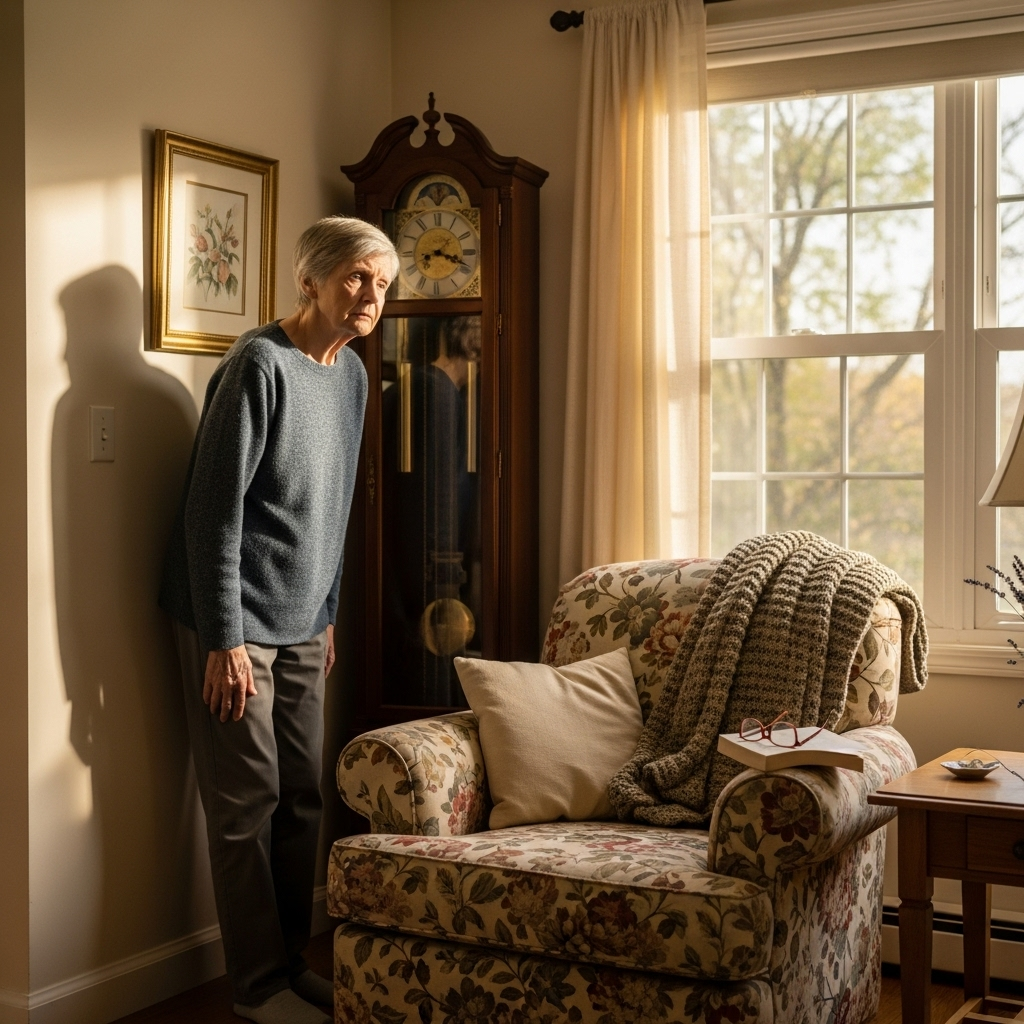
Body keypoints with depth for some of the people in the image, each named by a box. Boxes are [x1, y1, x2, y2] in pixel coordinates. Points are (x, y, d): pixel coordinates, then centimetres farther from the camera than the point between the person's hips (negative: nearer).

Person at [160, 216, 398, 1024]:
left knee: (303, 797, 10)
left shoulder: (351, 374, 8)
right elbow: (215, 511, -19)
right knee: (247, 804, -1)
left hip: (302, 625, 8)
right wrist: (224, 638, -20)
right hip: (237, 624, -7)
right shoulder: (260, 365, -17)